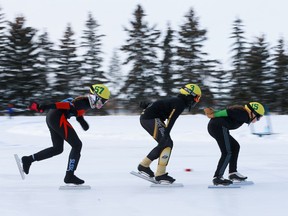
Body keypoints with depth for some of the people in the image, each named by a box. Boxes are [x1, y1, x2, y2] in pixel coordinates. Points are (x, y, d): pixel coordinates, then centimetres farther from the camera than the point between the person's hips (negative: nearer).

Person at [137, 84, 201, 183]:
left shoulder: (176, 101, 16)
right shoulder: (180, 104, -14)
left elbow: (160, 104, 27)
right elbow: (170, 121, -24)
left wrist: (147, 105, 36)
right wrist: (165, 135, -29)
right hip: (151, 119, -10)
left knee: (167, 143, 11)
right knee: (166, 143, -12)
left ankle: (144, 165, 17)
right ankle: (160, 174, -14)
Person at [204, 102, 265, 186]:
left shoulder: (241, 112, 22)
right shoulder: (244, 115, -8)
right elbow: (228, 112, -15)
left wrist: (212, 112, 11)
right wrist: (213, 115, -11)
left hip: (213, 127, 11)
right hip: (219, 127, -11)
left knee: (235, 146, 18)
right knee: (227, 152, -10)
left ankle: (233, 173, 19)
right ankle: (217, 177, -13)